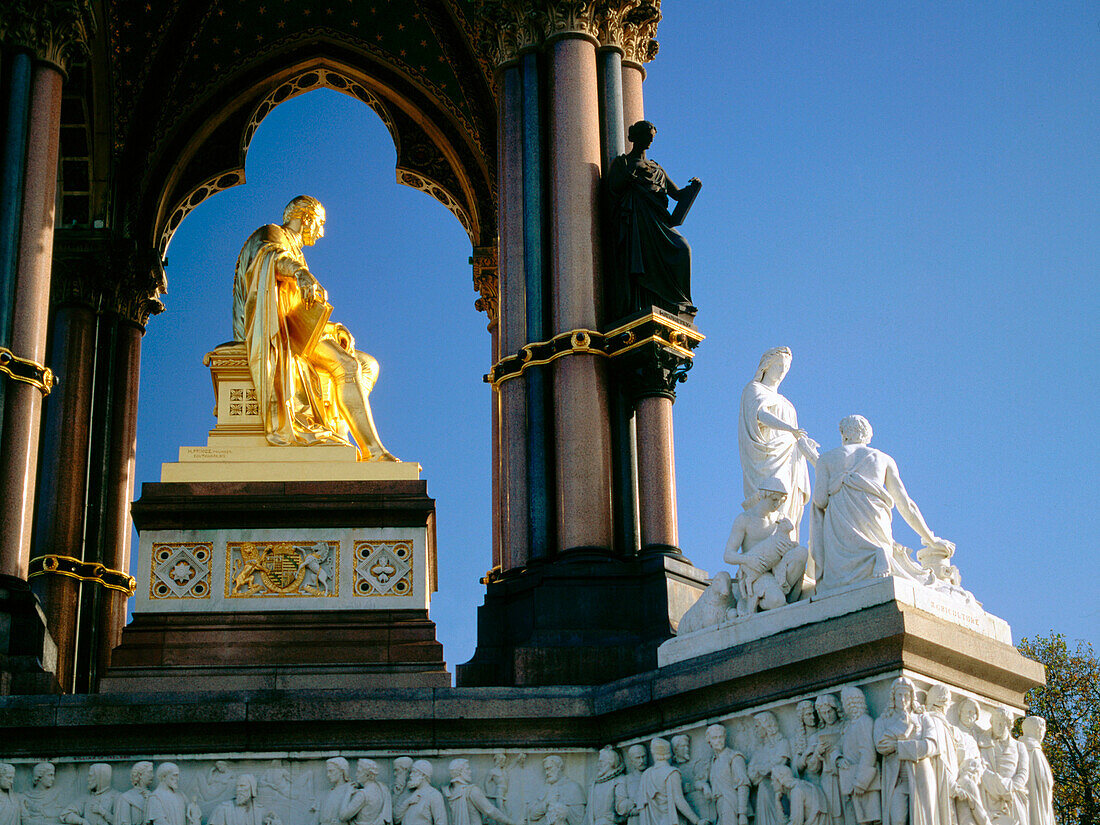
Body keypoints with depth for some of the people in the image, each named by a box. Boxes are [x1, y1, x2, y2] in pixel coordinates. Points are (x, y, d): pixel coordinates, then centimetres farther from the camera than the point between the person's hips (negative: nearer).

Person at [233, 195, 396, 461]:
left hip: (297, 331, 10)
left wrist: (334, 329, 10)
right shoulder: (272, 234, 7)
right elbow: (269, 254, -21)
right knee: (347, 366, -25)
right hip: (277, 329, -10)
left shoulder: (295, 256, 34)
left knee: (369, 365, 1)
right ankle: (373, 451, -31)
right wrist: (301, 272, -42)